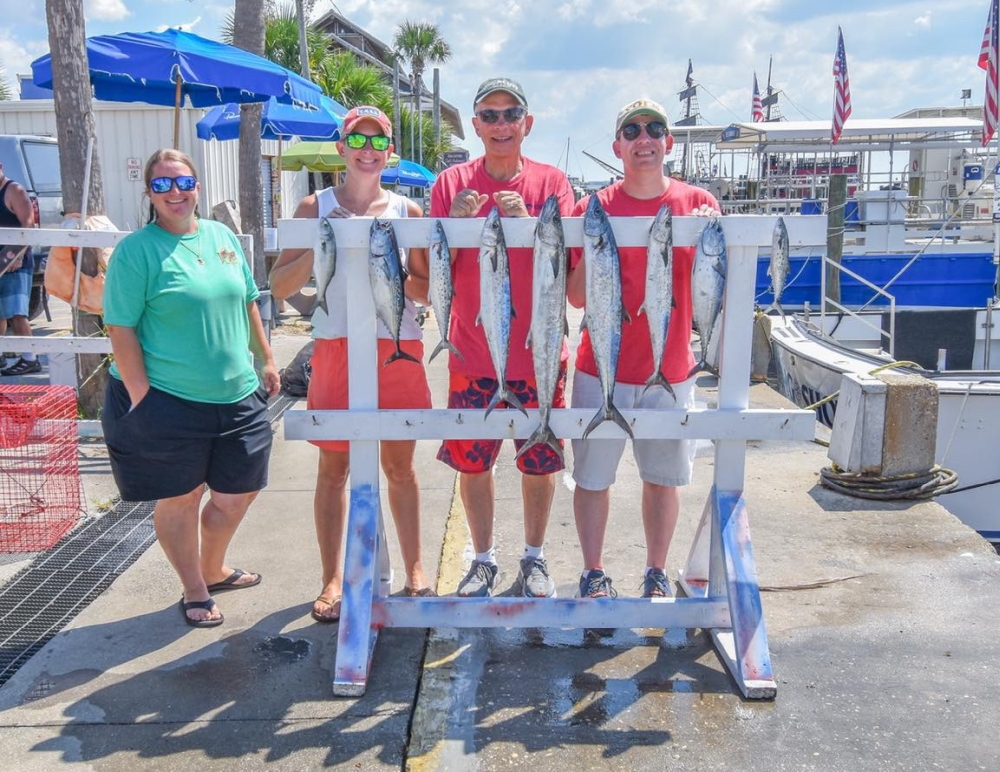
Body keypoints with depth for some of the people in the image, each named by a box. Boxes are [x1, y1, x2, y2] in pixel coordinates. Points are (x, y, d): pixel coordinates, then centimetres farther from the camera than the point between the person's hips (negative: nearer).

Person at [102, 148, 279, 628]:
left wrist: (265, 360, 16)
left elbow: (247, 303, 17)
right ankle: (195, 593, 27)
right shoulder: (136, 250, -9)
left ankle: (213, 570, 40)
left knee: (237, 493, 15)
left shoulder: (222, 236, 9)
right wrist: (141, 398, -16)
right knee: (180, 498, 8)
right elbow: (121, 329, -12)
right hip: (168, 402, -6)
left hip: (237, 397, 6)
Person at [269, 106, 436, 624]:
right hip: (336, 351, 0)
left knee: (400, 467, 9)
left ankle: (415, 573, 24)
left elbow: (431, 291, 5)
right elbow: (280, 285, -1)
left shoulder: (407, 211, 6)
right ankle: (333, 581, 20)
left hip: (398, 351, 1)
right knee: (333, 468, 6)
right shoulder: (316, 208, 4)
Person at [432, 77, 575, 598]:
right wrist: (455, 223, -17)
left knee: (540, 462, 9)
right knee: (472, 462, 8)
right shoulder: (452, 183, 2)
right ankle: (484, 559, 28)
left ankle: (534, 557, 29)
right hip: (473, 354, 1)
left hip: (538, 353, 0)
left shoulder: (551, 182, 1)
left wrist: (527, 223, -23)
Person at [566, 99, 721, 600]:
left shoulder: (698, 204, 2)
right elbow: (577, 298, -2)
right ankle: (594, 574, 23)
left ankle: (657, 575, 28)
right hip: (603, 369, -1)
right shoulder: (594, 207, 0)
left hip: (670, 369, 1)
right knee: (593, 476, 5)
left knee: (664, 477, 11)